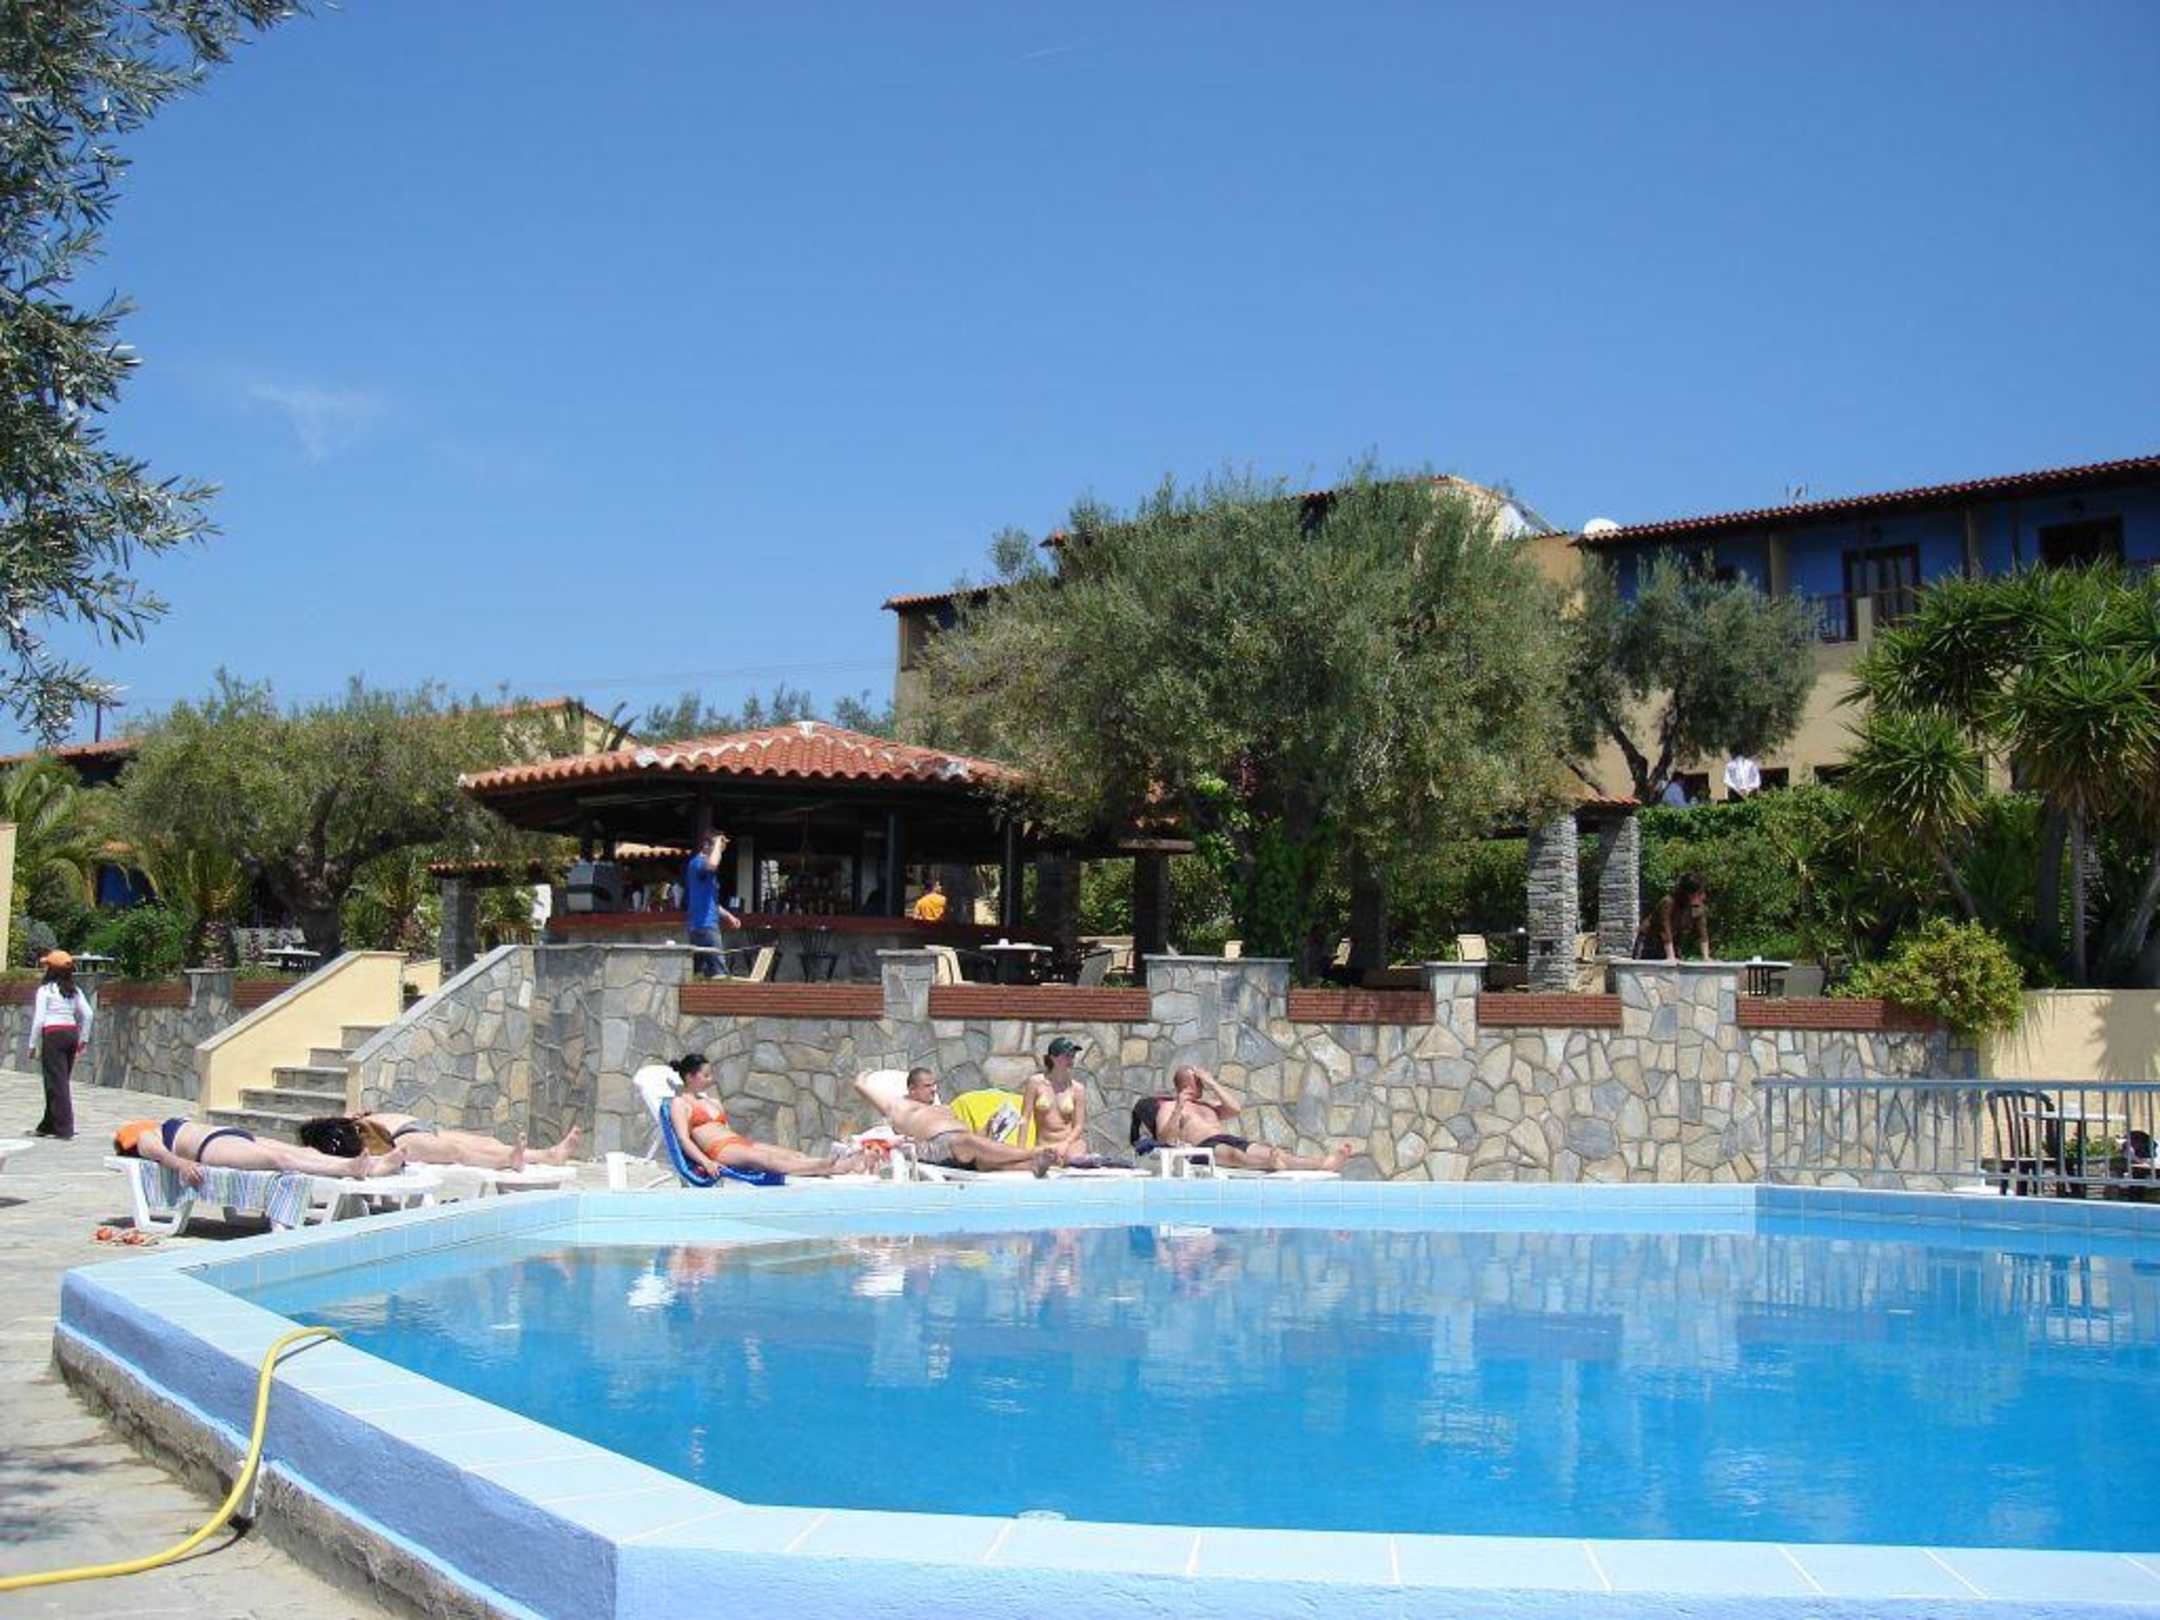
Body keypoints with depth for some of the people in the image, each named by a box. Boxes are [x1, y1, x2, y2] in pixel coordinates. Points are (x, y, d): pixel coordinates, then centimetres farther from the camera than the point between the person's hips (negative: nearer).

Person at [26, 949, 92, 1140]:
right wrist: (83, 1039, 12)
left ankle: (65, 1129, -6)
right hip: (72, 1033, 6)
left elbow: (39, 1019, -9)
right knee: (62, 1081, 14)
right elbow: (88, 1013, 5)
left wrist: (32, 1044, -2)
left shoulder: (45, 990, -6)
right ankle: (49, 1125, 24)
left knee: (57, 1082, -3)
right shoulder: (74, 990, 10)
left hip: (53, 1035, -6)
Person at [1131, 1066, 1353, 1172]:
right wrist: (1178, 1109, -17)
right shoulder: (1167, 1107, 18)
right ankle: (1271, 1164, -77)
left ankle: (1327, 1163, -42)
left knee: (1271, 1150, -20)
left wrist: (1212, 1084, 17)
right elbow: (1164, 1138, -1)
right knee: (1235, 1155, -41)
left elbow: (1235, 1109, 17)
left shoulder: (1208, 1106, 36)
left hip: (1230, 1139, 6)